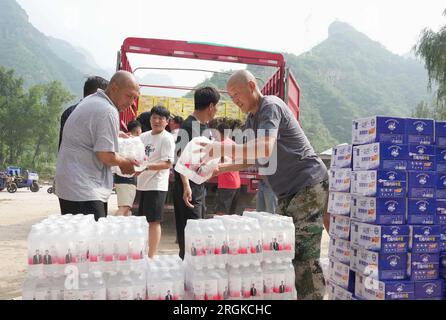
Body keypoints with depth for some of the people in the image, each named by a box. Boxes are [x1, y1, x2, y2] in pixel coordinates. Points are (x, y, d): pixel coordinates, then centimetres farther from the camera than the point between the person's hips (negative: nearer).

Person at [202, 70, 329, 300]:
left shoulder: (271, 106, -13)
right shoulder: (251, 120, 16)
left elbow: (264, 149, -29)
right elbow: (250, 158, 18)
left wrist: (219, 148, -26)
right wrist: (218, 169, 5)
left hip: (309, 185, -10)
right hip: (288, 191, 10)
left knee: (304, 256, -11)